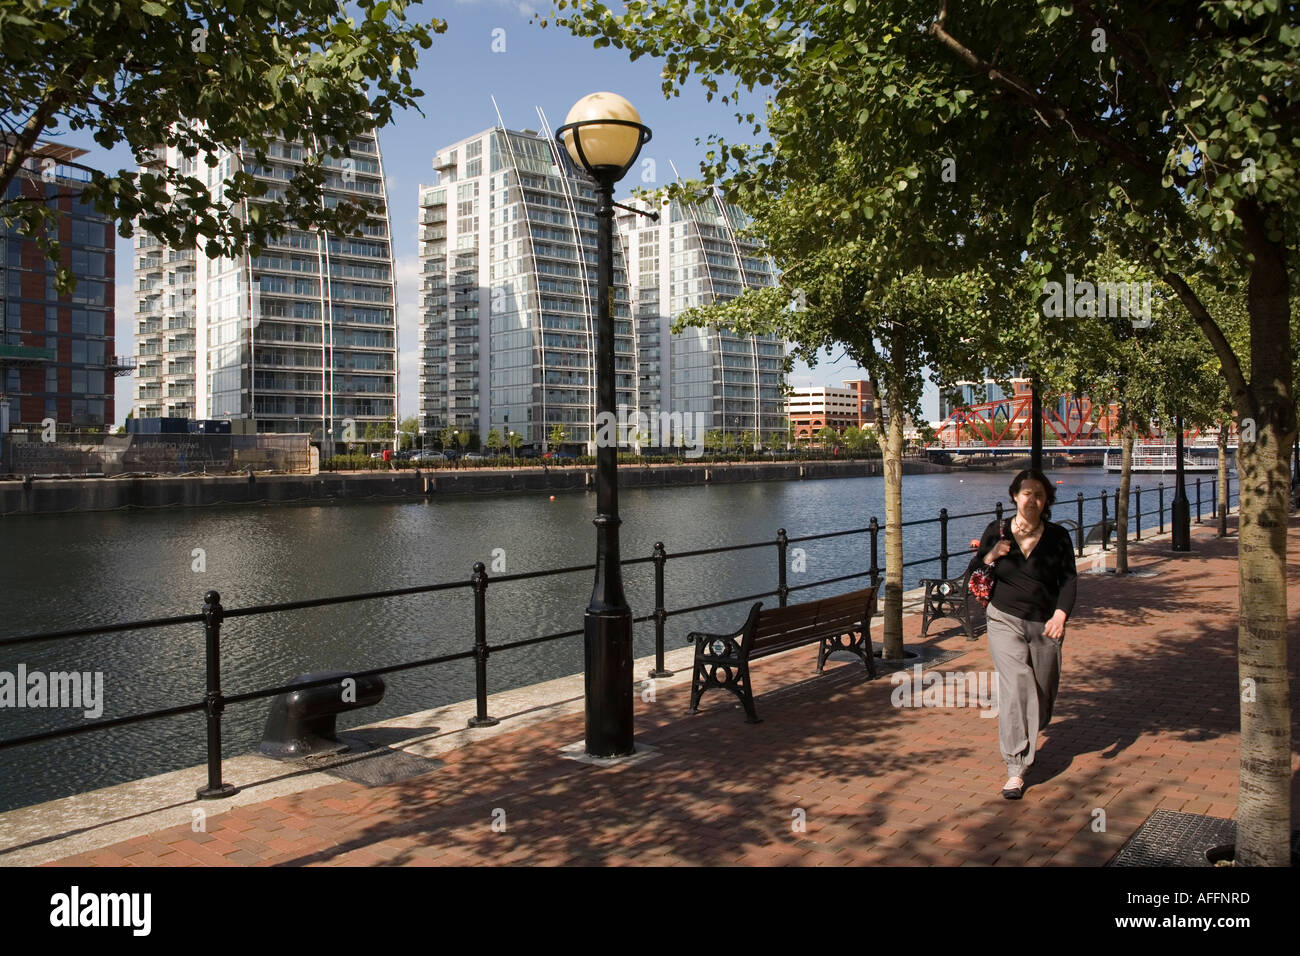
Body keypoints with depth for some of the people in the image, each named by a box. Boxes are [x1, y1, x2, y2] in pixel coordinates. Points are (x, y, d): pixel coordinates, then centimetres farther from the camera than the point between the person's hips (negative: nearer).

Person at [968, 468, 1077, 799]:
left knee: (1042, 691, 9)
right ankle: (1015, 769, -14)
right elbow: (974, 574, 4)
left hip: (1045, 624, 2)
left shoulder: (1058, 536, 1)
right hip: (1005, 620, -1)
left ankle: (1024, 739, 43)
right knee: (1016, 684, -16)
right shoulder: (996, 531, 1)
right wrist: (990, 556, -16)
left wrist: (1061, 613, -20)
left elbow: (1068, 579, -4)